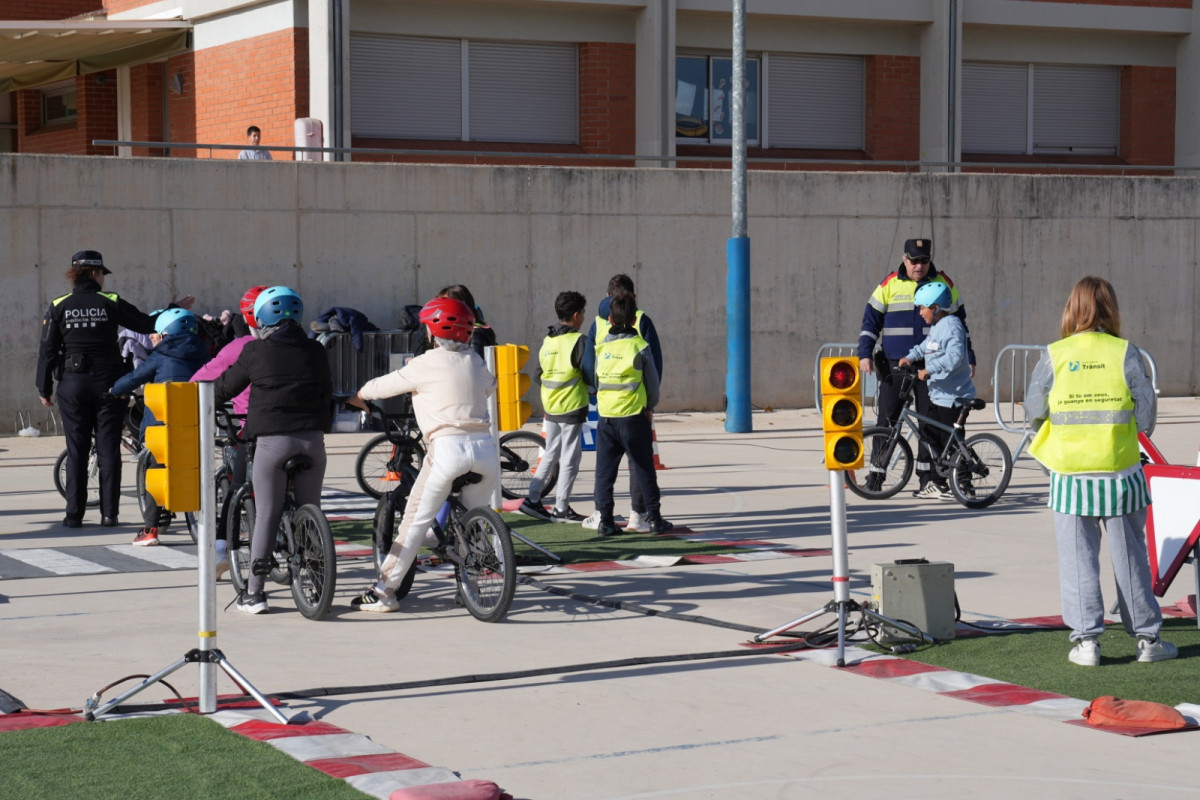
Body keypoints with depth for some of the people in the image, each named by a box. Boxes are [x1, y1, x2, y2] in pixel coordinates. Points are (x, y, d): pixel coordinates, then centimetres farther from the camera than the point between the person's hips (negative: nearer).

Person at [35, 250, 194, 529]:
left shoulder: (59, 307, 0)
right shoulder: (111, 303, -3)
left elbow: (47, 350, 0)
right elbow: (148, 324, 3)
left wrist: (44, 389, 7)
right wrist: (176, 309, 17)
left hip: (72, 385, 1)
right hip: (108, 383, -1)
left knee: (76, 451, 5)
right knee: (109, 449, 4)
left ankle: (74, 514, 3)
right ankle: (109, 513, 4)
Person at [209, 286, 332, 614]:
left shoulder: (256, 350, 0)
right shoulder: (315, 351, 9)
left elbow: (226, 386, 10)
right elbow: (327, 393, 18)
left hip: (272, 439, -3)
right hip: (312, 439, 3)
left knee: (266, 514, 1)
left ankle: (254, 592, 3)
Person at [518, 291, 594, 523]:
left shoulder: (547, 341, 6)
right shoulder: (580, 341, -14)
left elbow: (539, 375, 10)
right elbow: (590, 376, -16)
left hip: (550, 408, 7)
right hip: (572, 408, -7)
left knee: (549, 455, 17)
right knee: (570, 459, 2)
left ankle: (532, 499, 14)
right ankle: (561, 508, 5)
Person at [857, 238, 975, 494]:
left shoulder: (944, 283, 6)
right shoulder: (890, 284, 2)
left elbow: (959, 322, 13)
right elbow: (871, 319, 7)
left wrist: (968, 358, 10)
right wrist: (865, 353, -4)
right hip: (894, 365, -1)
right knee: (887, 420, -1)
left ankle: (928, 478, 9)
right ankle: (876, 475, 6)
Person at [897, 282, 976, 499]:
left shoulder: (951, 325, -18)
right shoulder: (936, 326, 13)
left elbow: (954, 355, -32)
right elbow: (926, 346, 32)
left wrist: (929, 370, -34)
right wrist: (909, 357, 18)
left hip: (953, 396, -11)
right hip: (938, 394, 11)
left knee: (951, 443, -5)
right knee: (929, 435, 14)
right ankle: (938, 483, 21)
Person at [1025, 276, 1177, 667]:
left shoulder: (1054, 356, -5)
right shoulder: (1125, 354, -6)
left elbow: (1034, 411, 1)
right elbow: (1146, 416, -4)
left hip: (1070, 476, 0)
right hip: (1120, 472, 0)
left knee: (1078, 559, 7)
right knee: (1129, 556, 11)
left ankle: (1086, 639, 4)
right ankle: (1146, 637, 19)